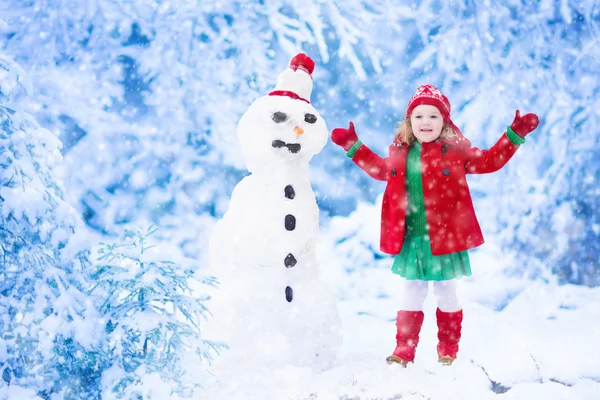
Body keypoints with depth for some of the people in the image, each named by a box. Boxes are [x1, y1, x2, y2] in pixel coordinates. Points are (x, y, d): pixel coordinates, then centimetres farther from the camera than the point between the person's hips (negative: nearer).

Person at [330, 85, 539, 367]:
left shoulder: (455, 150, -4)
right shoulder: (400, 153, 5)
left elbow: (490, 161, -2)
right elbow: (380, 169, 22)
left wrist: (515, 135, -9)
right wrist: (353, 146, 21)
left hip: (445, 238, -3)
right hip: (412, 238, 3)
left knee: (446, 293, 10)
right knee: (411, 294, 12)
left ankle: (448, 350, 25)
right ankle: (404, 351, 18)